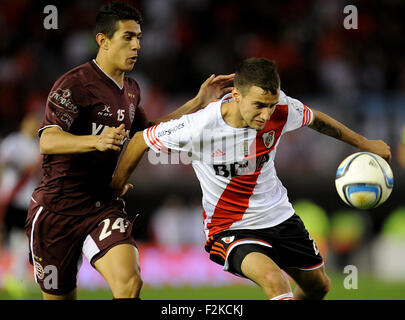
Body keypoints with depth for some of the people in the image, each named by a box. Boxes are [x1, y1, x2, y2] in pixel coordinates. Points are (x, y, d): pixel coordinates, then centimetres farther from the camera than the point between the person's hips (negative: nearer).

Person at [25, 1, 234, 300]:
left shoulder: (131, 89, 11)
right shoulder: (74, 84, -13)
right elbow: (47, 140, -25)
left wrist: (198, 103, 21)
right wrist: (96, 141, -43)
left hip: (105, 206, 5)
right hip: (58, 208, -5)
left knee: (130, 284, -22)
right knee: (60, 297, 5)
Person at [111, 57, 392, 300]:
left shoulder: (282, 110, -17)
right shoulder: (199, 127, -28)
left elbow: (316, 119, 7)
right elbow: (141, 140, -12)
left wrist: (365, 144, 18)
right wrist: (116, 187, 2)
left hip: (280, 216, 6)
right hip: (231, 229, -6)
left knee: (319, 287, 17)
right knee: (274, 279, -33)